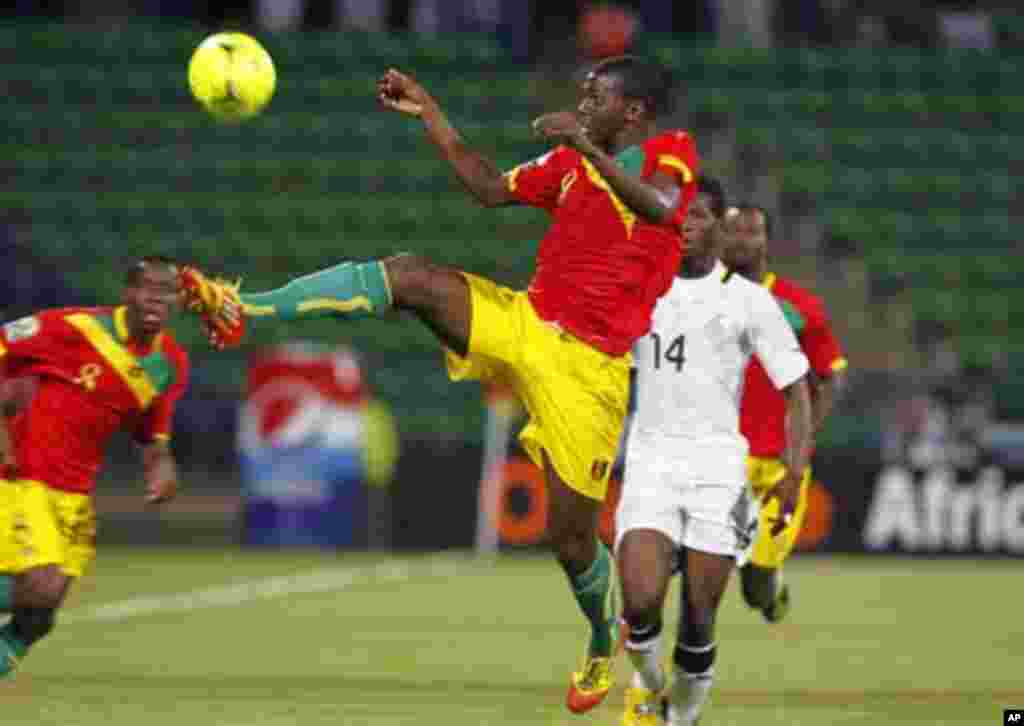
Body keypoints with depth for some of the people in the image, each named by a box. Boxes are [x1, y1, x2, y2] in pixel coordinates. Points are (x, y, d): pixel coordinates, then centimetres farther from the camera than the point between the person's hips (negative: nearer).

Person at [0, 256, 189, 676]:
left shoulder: (171, 365, 3)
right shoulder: (75, 328, -16)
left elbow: (152, 434, 17)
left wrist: (160, 464, -5)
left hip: (76, 495, 6)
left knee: (39, 617, 2)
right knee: (43, 588, -22)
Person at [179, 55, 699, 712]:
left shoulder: (669, 152, -7)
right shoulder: (570, 164, 13)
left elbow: (662, 208, -29)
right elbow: (492, 188, 20)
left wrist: (586, 145, -34)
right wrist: (430, 115, 15)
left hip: (588, 367, -5)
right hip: (526, 320, 6)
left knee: (571, 536, -1)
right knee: (408, 276, -16)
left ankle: (604, 643, 28)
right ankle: (243, 310, -20)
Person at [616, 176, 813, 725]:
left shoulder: (748, 300, 1)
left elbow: (796, 391, 1)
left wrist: (794, 475, -11)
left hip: (717, 466, -1)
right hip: (650, 461, 1)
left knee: (698, 622, -3)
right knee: (641, 602, -18)